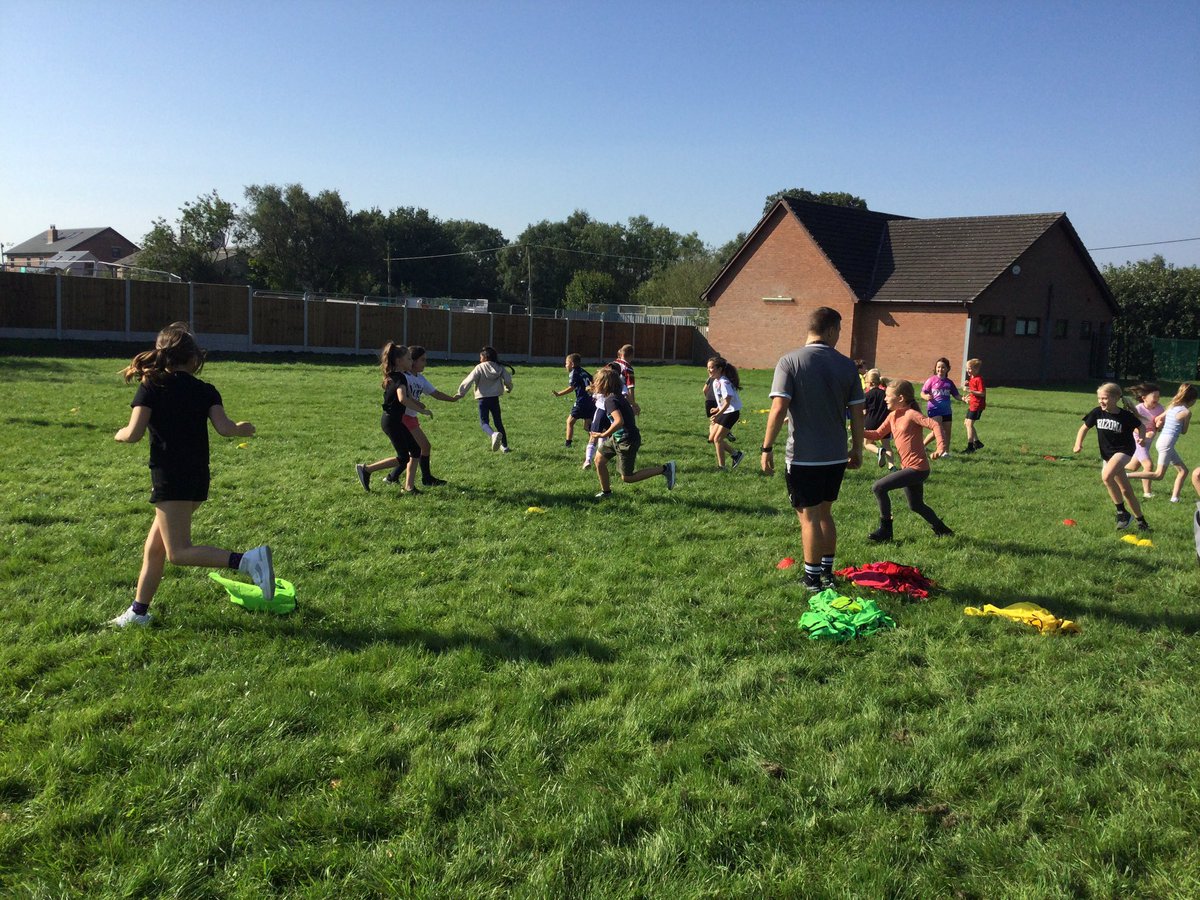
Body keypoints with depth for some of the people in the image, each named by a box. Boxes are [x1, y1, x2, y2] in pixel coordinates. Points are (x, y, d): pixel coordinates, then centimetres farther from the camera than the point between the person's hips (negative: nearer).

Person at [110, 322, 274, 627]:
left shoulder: (151, 387, -5)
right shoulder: (205, 391, 4)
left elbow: (133, 434, -11)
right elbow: (224, 428, -9)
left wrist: (119, 434, 11)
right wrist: (242, 429, 11)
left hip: (170, 479, -6)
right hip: (198, 479, 6)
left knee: (178, 553, -6)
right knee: (154, 547, 17)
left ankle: (248, 560, -23)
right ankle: (138, 612, 25)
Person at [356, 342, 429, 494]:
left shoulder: (395, 376, 11)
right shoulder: (400, 377, -20)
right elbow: (402, 399, -38)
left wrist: (417, 403, 4)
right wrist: (421, 410, -32)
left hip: (395, 420, 10)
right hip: (391, 421, -10)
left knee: (415, 450, 10)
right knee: (403, 458, -3)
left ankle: (409, 486, 14)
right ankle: (366, 469, 3)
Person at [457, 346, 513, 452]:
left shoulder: (480, 368, -8)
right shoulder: (500, 368, 2)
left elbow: (469, 381, -13)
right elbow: (508, 380, 0)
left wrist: (460, 393, -4)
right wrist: (508, 389, 23)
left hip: (483, 398, -4)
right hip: (495, 398, 4)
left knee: (483, 422, -5)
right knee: (498, 422, 16)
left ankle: (494, 434, -38)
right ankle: (504, 446, 20)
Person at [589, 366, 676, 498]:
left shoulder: (610, 400, -23)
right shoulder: (618, 396, 6)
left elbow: (619, 421, -36)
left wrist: (603, 435, -28)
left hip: (627, 441, -10)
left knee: (627, 478, 1)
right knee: (599, 459, 11)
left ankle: (665, 469, 2)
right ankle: (606, 492, 25)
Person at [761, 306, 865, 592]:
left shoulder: (790, 362, -10)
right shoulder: (846, 365, 1)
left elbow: (778, 409, -17)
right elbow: (857, 413, 4)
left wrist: (767, 447, -11)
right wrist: (857, 450, 15)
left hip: (804, 456, -4)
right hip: (836, 456, 4)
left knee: (809, 517, 5)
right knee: (824, 513, 19)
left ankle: (813, 578, 13)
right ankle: (828, 571, 30)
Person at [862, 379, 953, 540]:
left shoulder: (911, 414, -15)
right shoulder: (892, 416, 10)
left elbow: (935, 424, -24)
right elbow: (878, 434, 15)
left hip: (917, 468, -10)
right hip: (908, 467, 10)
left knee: (878, 487, -16)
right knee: (916, 505, 22)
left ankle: (885, 530, -5)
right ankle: (941, 530, 38)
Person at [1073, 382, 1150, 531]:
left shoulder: (1126, 415, -14)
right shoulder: (1097, 413, -6)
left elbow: (1140, 427, 3)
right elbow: (1084, 428, 5)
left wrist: (1142, 437, -17)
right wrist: (1078, 443, -10)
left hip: (1124, 450, -5)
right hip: (1107, 454, 5)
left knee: (1106, 476, -30)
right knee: (1125, 490, 12)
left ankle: (1122, 512, -16)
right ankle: (1141, 521, 27)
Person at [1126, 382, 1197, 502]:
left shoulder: (1172, 407, 10)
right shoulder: (1186, 412, -11)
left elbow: (1157, 419, 10)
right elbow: (1184, 431, 0)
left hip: (1161, 440, 9)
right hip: (1167, 443, -9)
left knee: (1183, 470, 14)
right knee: (1158, 475, -5)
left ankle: (1175, 497, 9)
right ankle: (1126, 475, -12)